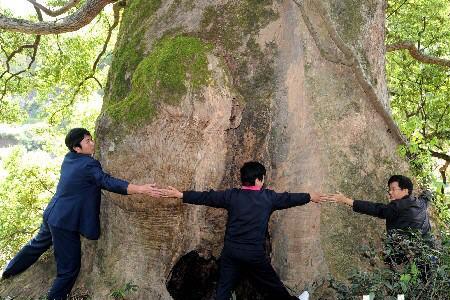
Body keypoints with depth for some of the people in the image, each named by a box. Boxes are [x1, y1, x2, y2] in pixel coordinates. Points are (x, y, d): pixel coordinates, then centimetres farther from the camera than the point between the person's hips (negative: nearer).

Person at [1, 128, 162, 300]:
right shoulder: (88, 165, -22)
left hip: (51, 215, 10)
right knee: (69, 269, 2)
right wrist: (141, 189, -36)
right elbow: (108, 182, -32)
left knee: (38, 245, 35)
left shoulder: (69, 159, 4)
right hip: (65, 223, -10)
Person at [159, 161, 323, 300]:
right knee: (272, 283, 18)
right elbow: (288, 199, 12)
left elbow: (206, 197, 0)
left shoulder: (232, 195, -1)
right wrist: (310, 196, 29)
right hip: (255, 253, -1)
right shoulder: (268, 197, -2)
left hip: (231, 250, 2)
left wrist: (179, 194, 6)